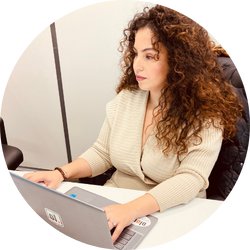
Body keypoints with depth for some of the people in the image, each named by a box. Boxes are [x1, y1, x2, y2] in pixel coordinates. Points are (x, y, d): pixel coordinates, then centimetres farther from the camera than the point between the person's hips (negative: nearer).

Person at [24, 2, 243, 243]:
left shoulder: (206, 115, -13)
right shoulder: (126, 98, 0)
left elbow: (191, 178, -23)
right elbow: (101, 153, 6)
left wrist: (132, 208, -36)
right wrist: (62, 173, -11)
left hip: (171, 215, -3)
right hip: (115, 202, 4)